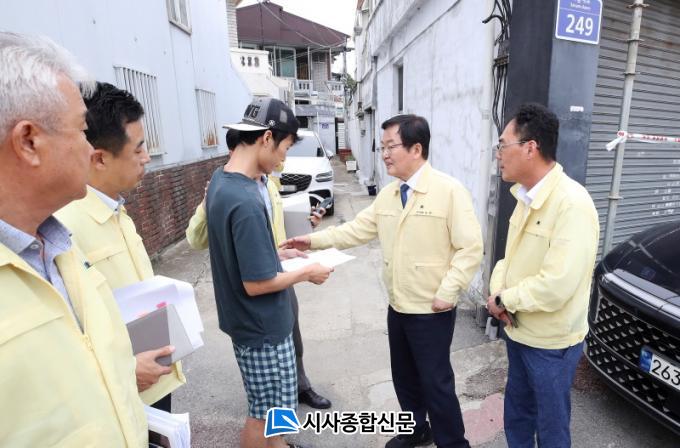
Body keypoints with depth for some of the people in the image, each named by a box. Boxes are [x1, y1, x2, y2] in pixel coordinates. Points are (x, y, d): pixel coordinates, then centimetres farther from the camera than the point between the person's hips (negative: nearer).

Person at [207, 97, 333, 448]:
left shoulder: (221, 180, 1)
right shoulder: (246, 202, -30)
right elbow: (256, 283, -26)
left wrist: (276, 253, 9)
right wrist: (306, 273, -13)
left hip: (251, 320, 9)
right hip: (261, 326, -9)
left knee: (272, 404, 28)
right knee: (265, 411, 14)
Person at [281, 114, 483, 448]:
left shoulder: (449, 190, -15)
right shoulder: (387, 194, 6)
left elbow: (470, 248, -16)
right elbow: (357, 229, 7)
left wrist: (447, 293, -18)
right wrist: (315, 240, 0)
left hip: (432, 311, -7)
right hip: (397, 306, 7)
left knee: (435, 381, 8)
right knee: (404, 376, 22)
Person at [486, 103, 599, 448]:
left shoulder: (572, 203, -25)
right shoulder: (526, 196, 3)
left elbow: (556, 286, -30)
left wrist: (504, 300, -16)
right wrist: (497, 288, -9)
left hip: (550, 342, -8)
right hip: (518, 330, 8)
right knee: (516, 415, 27)